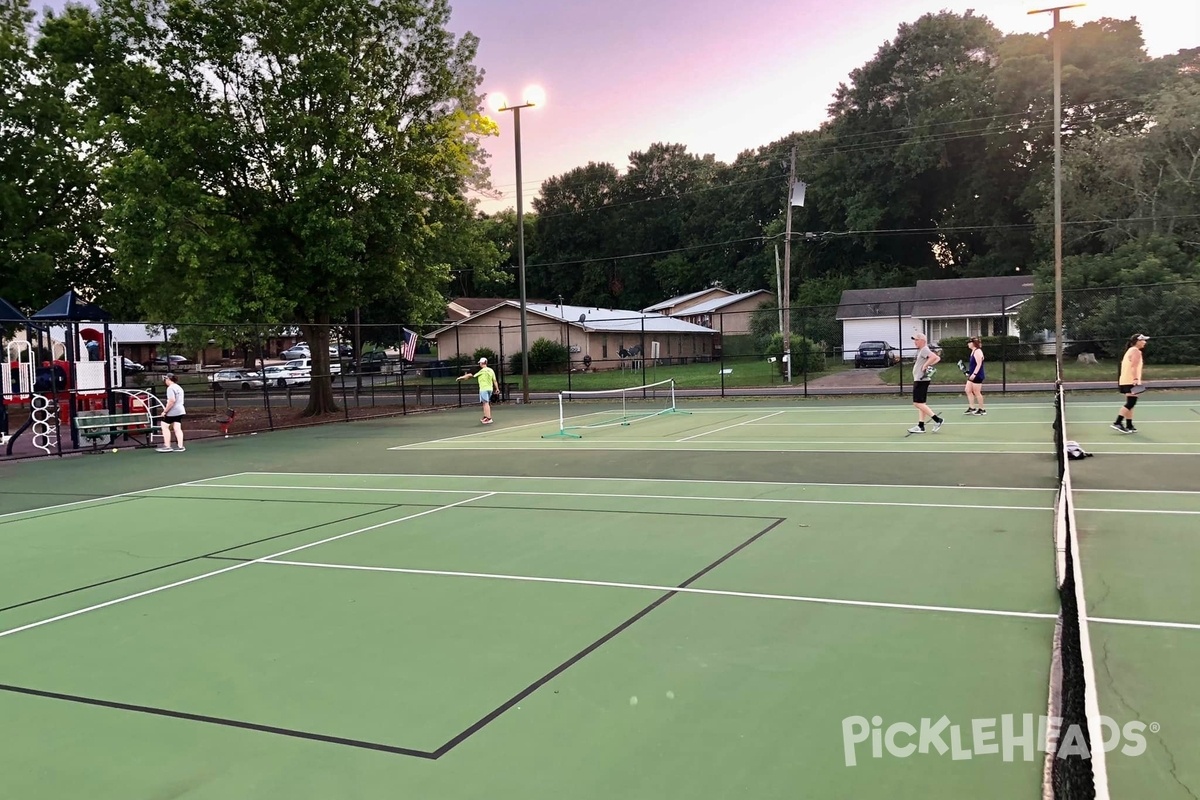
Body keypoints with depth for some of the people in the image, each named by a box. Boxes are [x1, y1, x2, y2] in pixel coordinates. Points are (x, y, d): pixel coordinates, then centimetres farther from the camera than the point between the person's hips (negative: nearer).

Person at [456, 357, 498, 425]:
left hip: (484, 389, -7)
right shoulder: (491, 370, 7)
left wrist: (462, 377, 3)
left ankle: (489, 418, -15)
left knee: (486, 403, -9)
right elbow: (495, 380, 8)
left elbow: (470, 375, -7)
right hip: (490, 388, 7)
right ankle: (485, 417, 27)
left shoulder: (481, 370, -11)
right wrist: (496, 388, 14)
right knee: (485, 403, 18)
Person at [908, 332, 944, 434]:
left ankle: (937, 420, -9)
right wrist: (929, 364, 12)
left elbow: (934, 357, -32)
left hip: (921, 380, -11)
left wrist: (925, 365, -24)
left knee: (918, 403, -10)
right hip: (919, 380, 11)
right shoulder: (921, 350, 16)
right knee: (921, 403, 10)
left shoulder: (924, 350, -14)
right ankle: (920, 426, 12)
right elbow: (938, 358, 24)